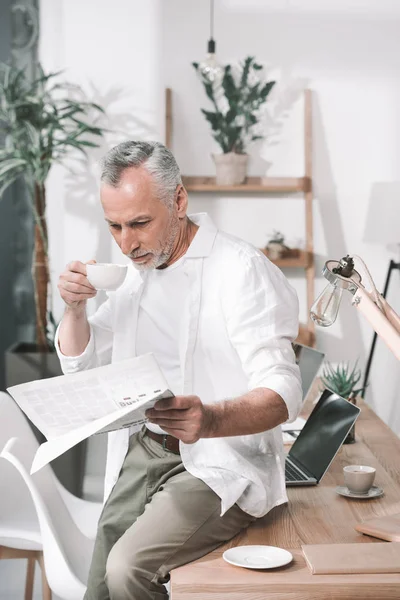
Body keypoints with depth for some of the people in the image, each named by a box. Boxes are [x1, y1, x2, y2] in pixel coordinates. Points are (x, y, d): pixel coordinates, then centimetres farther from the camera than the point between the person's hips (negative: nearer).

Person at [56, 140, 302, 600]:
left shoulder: (241, 270, -15)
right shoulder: (137, 270, 10)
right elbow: (81, 365, 18)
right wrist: (74, 307, -3)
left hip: (220, 464, -7)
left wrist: (209, 420, -43)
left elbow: (282, 393, -23)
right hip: (142, 454, 7)